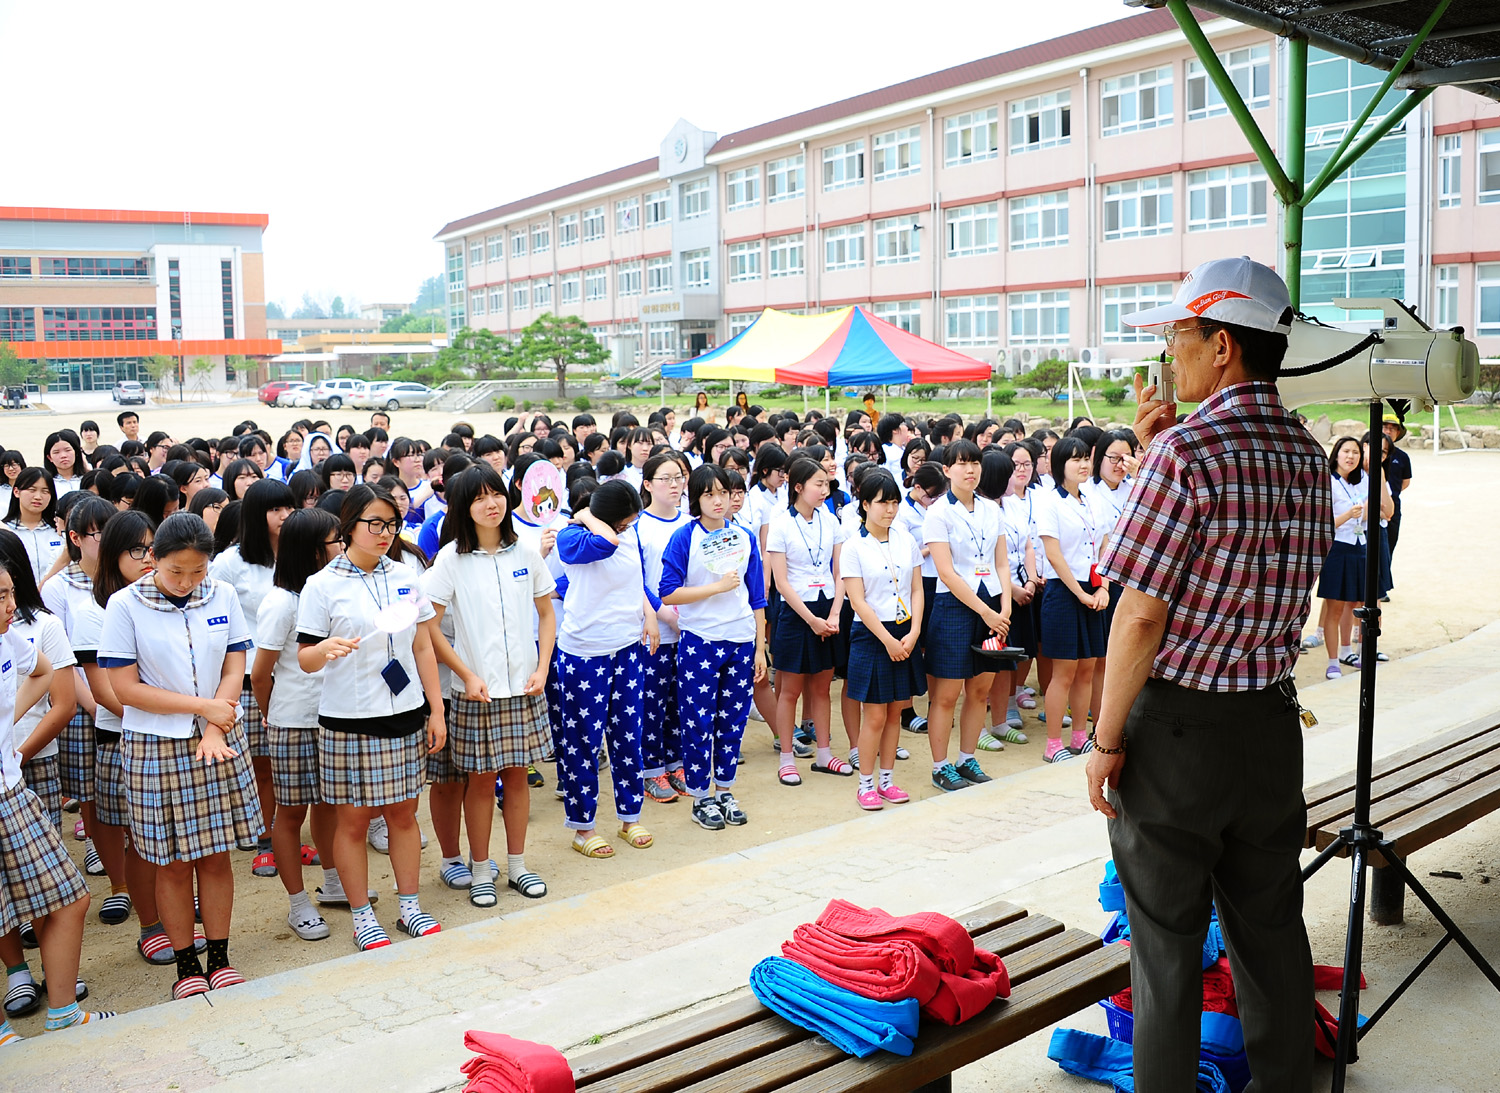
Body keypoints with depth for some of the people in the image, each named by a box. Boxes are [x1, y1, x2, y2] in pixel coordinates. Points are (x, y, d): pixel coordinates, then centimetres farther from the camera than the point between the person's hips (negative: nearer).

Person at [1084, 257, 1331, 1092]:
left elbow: (1143, 614, -19)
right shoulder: (1308, 455, 4)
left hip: (1177, 723, -7)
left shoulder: (1188, 450, -19)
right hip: (1273, 721, 7)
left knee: (1169, 939, 8)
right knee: (1271, 924, 20)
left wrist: (1106, 740, -11)